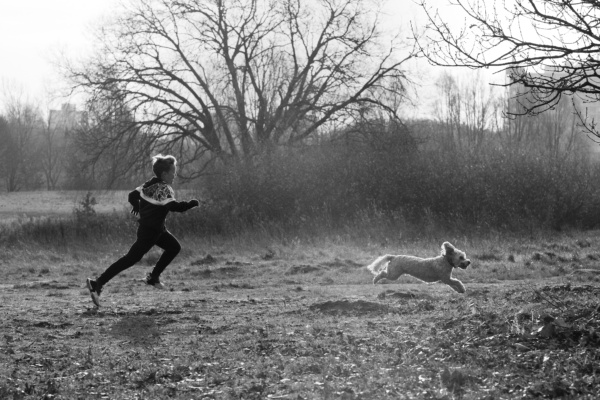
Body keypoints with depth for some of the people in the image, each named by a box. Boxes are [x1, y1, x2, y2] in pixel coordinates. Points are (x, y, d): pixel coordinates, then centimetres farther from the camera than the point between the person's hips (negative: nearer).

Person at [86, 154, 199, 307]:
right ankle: (97, 284, -11)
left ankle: (153, 277, 22)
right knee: (132, 258, -10)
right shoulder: (163, 189, -19)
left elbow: (133, 195, 9)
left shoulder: (150, 184, 7)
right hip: (149, 231, -10)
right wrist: (192, 204, -16)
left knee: (174, 247, 18)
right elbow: (174, 206, -29)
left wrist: (137, 207, 29)